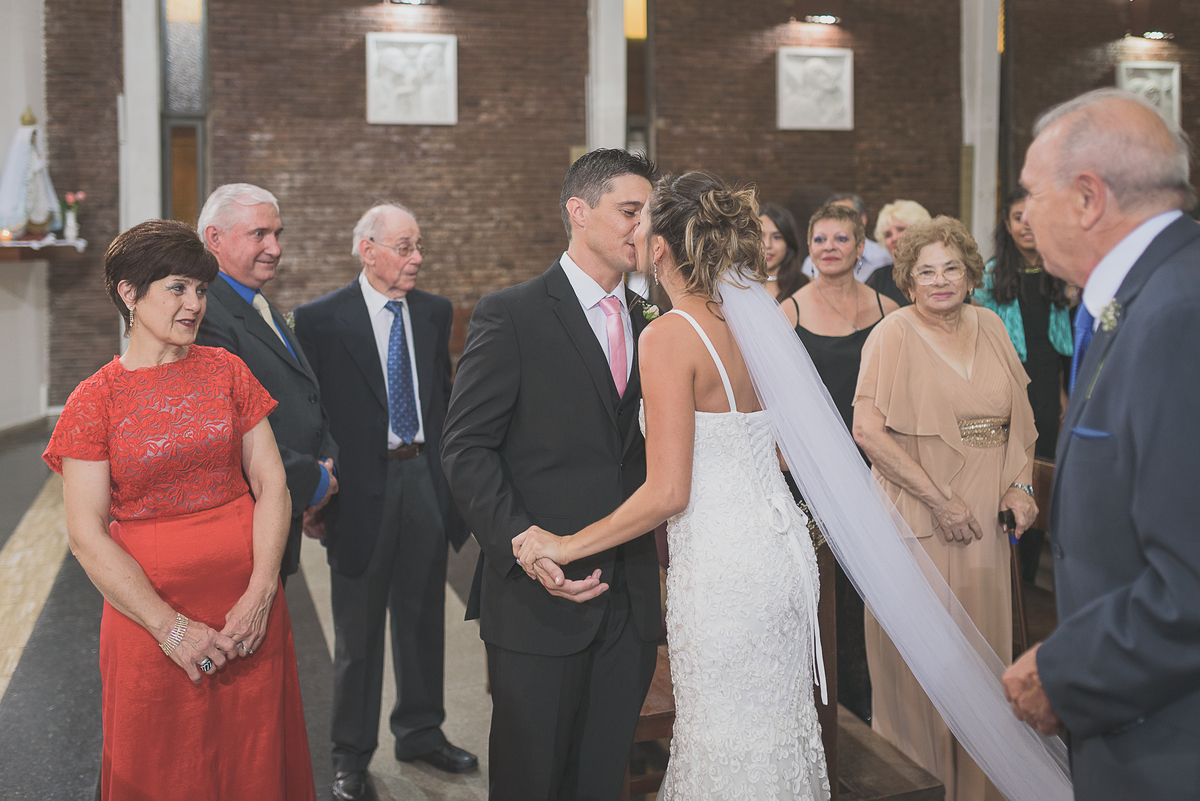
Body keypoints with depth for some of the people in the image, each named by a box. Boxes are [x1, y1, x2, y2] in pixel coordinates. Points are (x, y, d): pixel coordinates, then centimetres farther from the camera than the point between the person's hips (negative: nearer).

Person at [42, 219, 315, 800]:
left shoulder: (226, 371, 3)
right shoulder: (95, 400, -4)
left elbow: (271, 483, 0)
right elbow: (86, 536, -8)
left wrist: (260, 593, -11)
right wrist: (171, 627, -13)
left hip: (250, 607, 2)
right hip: (150, 610, -2)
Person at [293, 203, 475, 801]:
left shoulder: (435, 313, 6)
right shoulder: (321, 320, -8)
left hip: (425, 478, 5)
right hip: (360, 486, -4)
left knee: (423, 616, 17)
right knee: (359, 628, 8)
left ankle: (420, 731, 36)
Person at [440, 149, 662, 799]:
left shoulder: (651, 323, 11)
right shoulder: (509, 315, -6)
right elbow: (467, 449, -10)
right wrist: (526, 550, -19)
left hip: (630, 599, 5)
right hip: (540, 596, -5)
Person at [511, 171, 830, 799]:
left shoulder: (670, 334, -17)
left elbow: (667, 494, -20)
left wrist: (566, 546, -10)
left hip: (721, 569, -8)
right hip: (784, 548, 8)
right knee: (779, 732, 22)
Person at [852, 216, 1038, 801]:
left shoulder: (989, 326, 7)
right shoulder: (894, 333, -9)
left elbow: (1019, 418, 12)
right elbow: (867, 429, -18)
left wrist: (1020, 484, -4)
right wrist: (940, 499, -17)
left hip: (986, 520, 5)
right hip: (918, 520, -5)